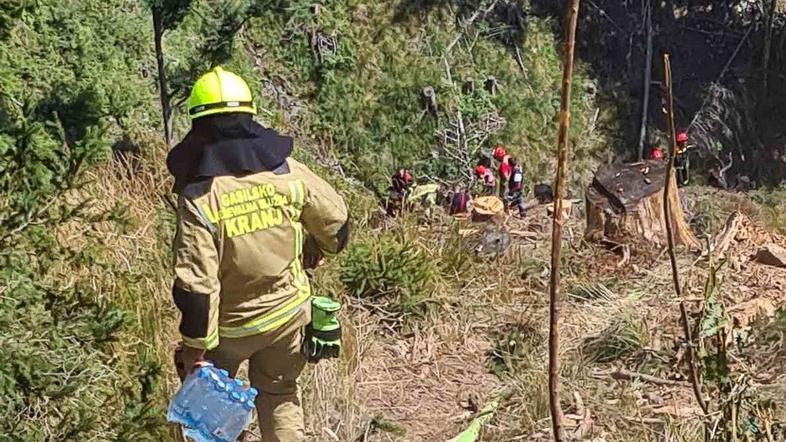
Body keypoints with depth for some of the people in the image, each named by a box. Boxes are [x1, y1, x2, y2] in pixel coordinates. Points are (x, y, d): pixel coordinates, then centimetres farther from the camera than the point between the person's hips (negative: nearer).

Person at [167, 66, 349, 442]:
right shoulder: (288, 171, -12)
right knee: (279, 396, 22)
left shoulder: (198, 198, -22)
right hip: (289, 311, 3)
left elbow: (196, 284, -23)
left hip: (232, 324, -3)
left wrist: (196, 347, -11)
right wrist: (322, 249, 23)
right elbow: (336, 222, 1)